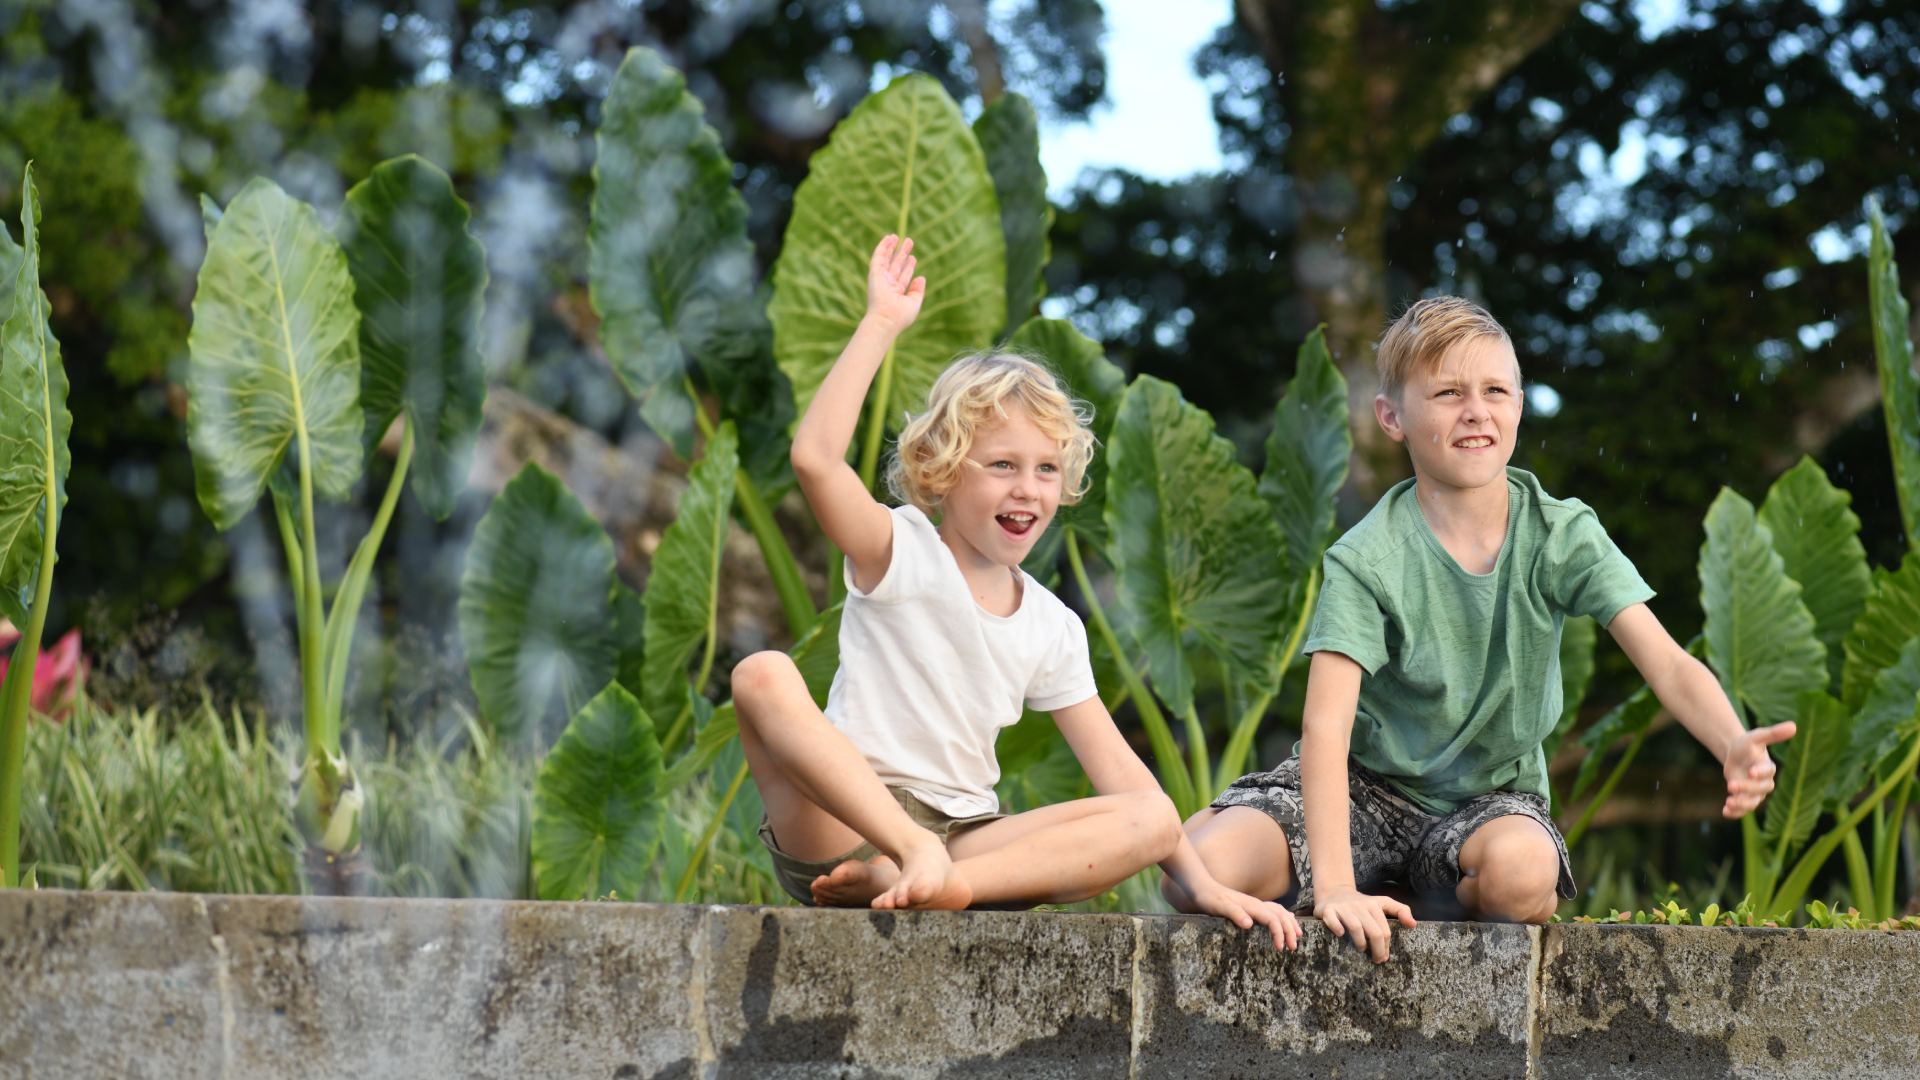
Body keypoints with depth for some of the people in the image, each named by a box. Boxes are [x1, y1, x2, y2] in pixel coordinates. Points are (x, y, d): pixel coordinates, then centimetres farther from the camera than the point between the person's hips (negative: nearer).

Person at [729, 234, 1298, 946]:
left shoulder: (1053, 627, 13)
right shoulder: (902, 555, 0)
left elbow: (1118, 773, 11)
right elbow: (815, 457, -20)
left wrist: (1202, 882, -1)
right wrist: (882, 324, -17)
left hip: (963, 837, 4)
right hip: (842, 827, -4)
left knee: (1155, 821, -17)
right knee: (763, 675, -30)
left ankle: (943, 883, -37)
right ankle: (919, 860, -40)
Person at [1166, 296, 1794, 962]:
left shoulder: (1562, 537, -10)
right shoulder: (1367, 561, -18)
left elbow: (1668, 665, -19)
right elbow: (1326, 724, -27)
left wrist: (1733, 746, -42)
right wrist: (1334, 885, -40)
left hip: (1491, 795, 1)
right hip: (1369, 782, -1)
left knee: (1521, 870, -37)